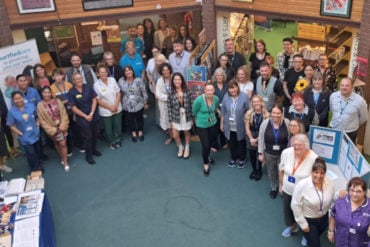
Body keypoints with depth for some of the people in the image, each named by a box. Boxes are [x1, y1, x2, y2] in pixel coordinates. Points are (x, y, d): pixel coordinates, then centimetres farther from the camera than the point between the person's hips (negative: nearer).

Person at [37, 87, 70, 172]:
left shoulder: (57, 101, -5)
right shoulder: (40, 105, -9)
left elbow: (64, 114, -6)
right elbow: (42, 120, -8)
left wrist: (62, 127, -14)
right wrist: (52, 130, -13)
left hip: (61, 127, 0)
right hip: (52, 129, 0)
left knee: (63, 143, -4)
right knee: (56, 144, 15)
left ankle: (65, 162, 7)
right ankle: (62, 158, 36)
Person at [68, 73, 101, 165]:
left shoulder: (88, 87, -2)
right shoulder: (71, 92, -10)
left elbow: (94, 100, -1)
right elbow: (74, 108, -10)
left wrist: (91, 114, -10)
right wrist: (85, 116, -12)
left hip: (94, 115, 4)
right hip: (82, 118, -3)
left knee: (95, 134, 14)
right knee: (87, 136, 2)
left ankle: (93, 149, 38)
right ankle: (88, 155, 19)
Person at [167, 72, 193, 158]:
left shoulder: (187, 92, -10)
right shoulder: (171, 93, -12)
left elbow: (191, 105, -3)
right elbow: (169, 108, -7)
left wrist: (192, 117, -1)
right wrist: (170, 120, -6)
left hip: (186, 117, 0)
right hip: (176, 118, 0)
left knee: (187, 133, 18)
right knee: (175, 136, 6)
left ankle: (187, 148, 44)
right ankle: (180, 147, 38)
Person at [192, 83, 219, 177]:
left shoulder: (216, 99, -13)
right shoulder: (199, 99, -26)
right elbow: (194, 111, -8)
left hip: (213, 124, 4)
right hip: (201, 126, -4)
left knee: (210, 142, 21)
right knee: (205, 145, -3)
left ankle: (207, 156, 50)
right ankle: (206, 164, 18)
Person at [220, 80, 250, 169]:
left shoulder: (244, 96, -16)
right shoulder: (226, 97, -5)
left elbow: (248, 111, -10)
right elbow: (223, 111, 3)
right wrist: (222, 123, 7)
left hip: (240, 127, -3)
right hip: (229, 126, 3)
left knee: (241, 144, 16)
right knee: (231, 143, 17)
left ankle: (242, 159, 37)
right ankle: (233, 158, 39)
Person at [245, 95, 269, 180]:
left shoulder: (266, 114, -11)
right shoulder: (249, 113, -5)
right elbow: (247, 128, -3)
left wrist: (258, 139, -12)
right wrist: (251, 138, -10)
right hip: (251, 137, 2)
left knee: (260, 155, 6)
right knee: (252, 155, 11)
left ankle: (259, 171, 31)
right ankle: (254, 170, 36)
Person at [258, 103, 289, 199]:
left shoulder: (287, 123, -16)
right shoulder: (265, 123, -12)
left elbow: (291, 139, -7)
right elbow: (261, 139, -3)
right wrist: (260, 153, 0)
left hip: (283, 154, -2)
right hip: (269, 154, 2)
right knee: (271, 172, 18)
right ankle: (273, 188, 42)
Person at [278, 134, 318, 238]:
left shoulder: (314, 159, -30)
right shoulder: (286, 153, -18)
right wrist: (281, 185, 9)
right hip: (287, 190, 4)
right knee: (287, 210, 27)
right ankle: (292, 226, 59)